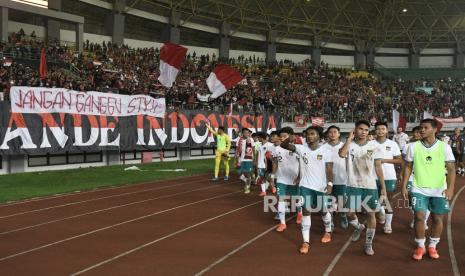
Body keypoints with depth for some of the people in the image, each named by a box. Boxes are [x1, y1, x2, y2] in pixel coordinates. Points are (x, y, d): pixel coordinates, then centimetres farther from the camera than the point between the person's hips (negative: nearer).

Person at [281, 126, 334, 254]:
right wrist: (288, 139, -32)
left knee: (323, 210, 14)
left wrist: (330, 184, -16)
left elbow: (329, 169, -5)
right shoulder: (302, 148, -1)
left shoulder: (326, 151, -5)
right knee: (306, 211, -2)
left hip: (321, 186, -1)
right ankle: (306, 242, 1)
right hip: (305, 185, 1)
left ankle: (328, 231, 42)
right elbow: (283, 145, -10)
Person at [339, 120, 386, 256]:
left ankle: (369, 243, 16)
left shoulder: (374, 146, -1)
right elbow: (342, 154, -26)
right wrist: (349, 139, -16)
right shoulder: (349, 145, -3)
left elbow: (378, 167, 1)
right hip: (353, 185, 0)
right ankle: (358, 227, 35)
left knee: (371, 213, 3)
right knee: (350, 213, 1)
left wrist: (383, 187, -2)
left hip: (370, 186, 0)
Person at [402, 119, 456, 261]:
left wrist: (450, 187, -19)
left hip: (439, 190, 0)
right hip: (419, 189, 0)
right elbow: (408, 167, 5)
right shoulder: (413, 146, -2)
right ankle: (420, 247, 12)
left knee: (437, 218, 8)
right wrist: (404, 186, 0)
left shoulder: (444, 147, -5)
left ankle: (432, 246, 24)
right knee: (419, 217, -5)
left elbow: (451, 168, -7)